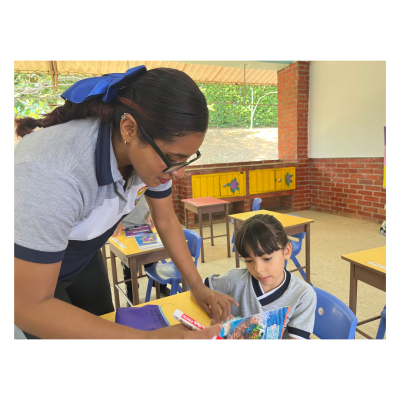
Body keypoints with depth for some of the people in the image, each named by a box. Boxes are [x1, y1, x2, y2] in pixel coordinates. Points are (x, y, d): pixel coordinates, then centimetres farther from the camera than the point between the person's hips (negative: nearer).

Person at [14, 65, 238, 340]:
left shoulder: (155, 150, -22)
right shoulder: (52, 173, -42)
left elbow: (166, 220, -7)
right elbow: (28, 306, -34)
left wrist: (198, 286, -11)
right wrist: (150, 336, -37)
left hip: (84, 258, 5)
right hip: (26, 272, -4)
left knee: (104, 325, 17)